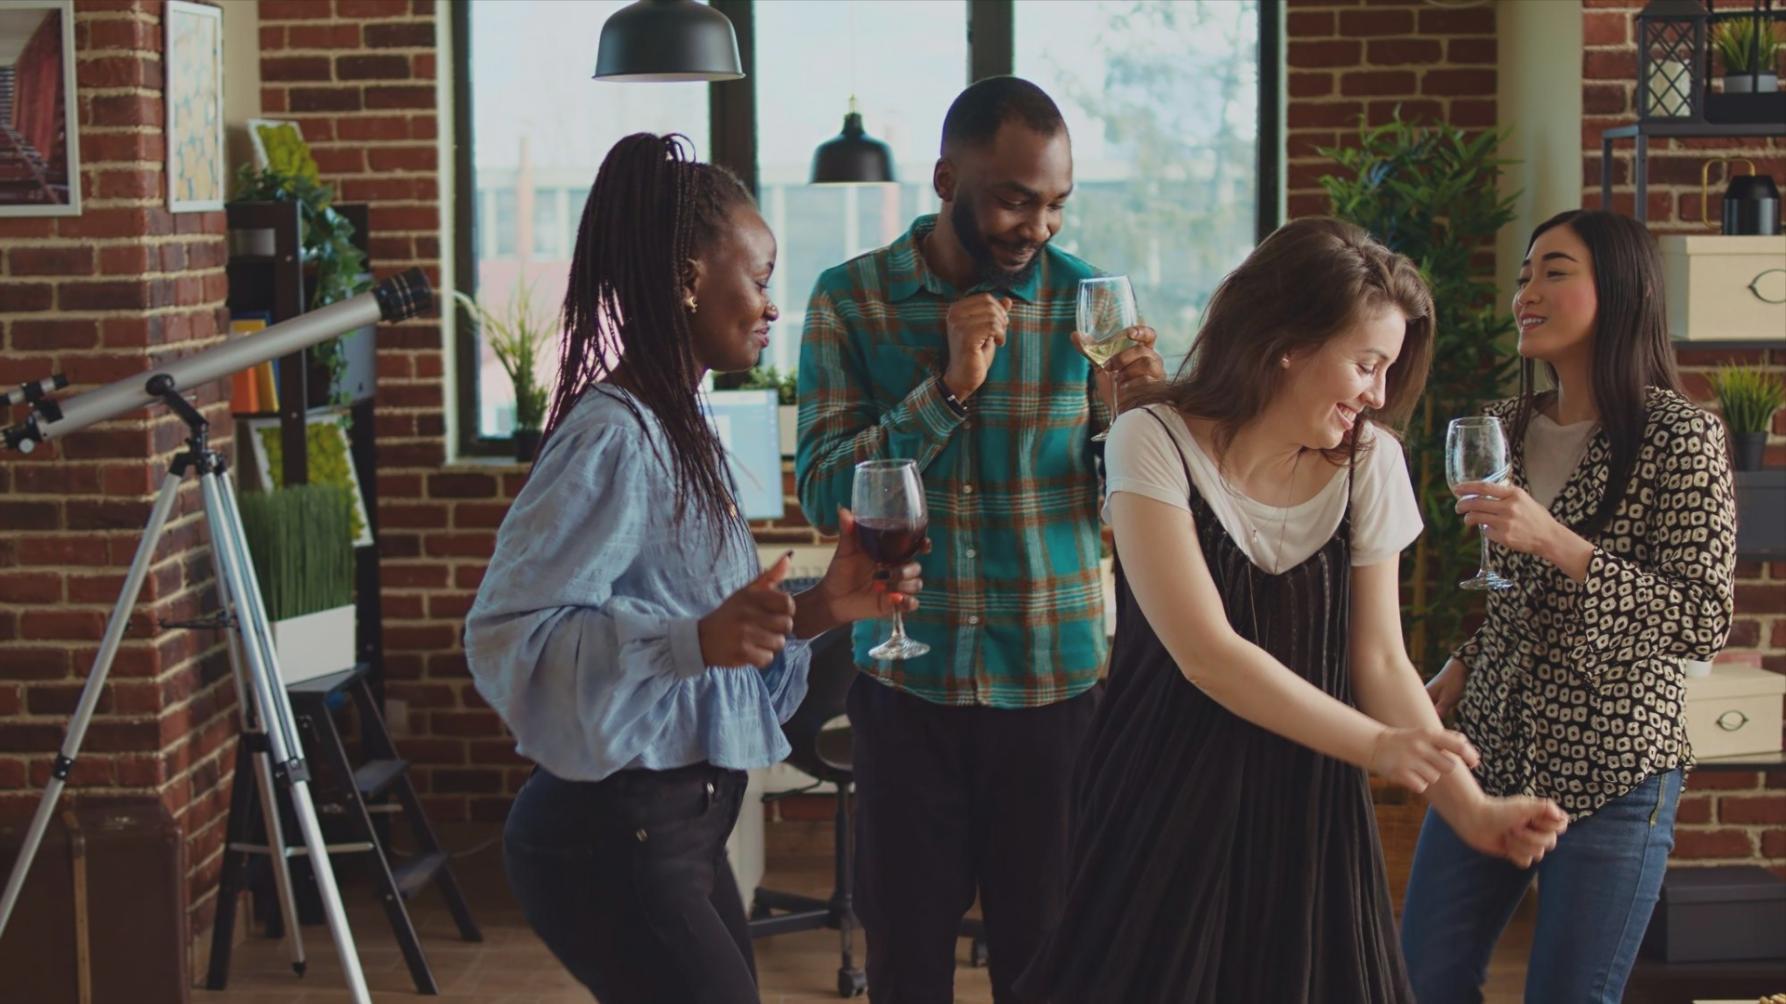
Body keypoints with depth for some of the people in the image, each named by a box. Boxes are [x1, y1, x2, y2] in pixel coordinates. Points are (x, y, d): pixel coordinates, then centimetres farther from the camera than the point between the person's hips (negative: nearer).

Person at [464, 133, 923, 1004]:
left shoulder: (679, 431, 13)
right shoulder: (614, 435, -17)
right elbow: (506, 632, -26)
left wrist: (818, 608, 6)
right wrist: (695, 641, -35)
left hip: (680, 832, 10)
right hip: (615, 838, -10)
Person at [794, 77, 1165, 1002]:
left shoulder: (1085, 298, -1)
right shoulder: (852, 299, -2)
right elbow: (823, 491, -9)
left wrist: (1127, 413, -19)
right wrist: (949, 387, -20)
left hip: (1053, 680, 0)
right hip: (908, 682, 0)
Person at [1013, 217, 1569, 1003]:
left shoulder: (1369, 461, -1)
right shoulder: (1155, 444, -13)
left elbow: (1380, 659, 0)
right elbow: (1206, 652, -20)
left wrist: (1471, 810, -12)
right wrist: (1376, 746, -21)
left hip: (1307, 807, 4)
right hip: (1168, 807, -3)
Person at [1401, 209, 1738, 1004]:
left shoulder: (1680, 438, -11)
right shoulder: (1508, 426, 8)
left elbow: (1704, 623, -16)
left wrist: (1557, 543, -24)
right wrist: (1462, 666, 7)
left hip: (1612, 773, -6)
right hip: (1490, 749, 6)